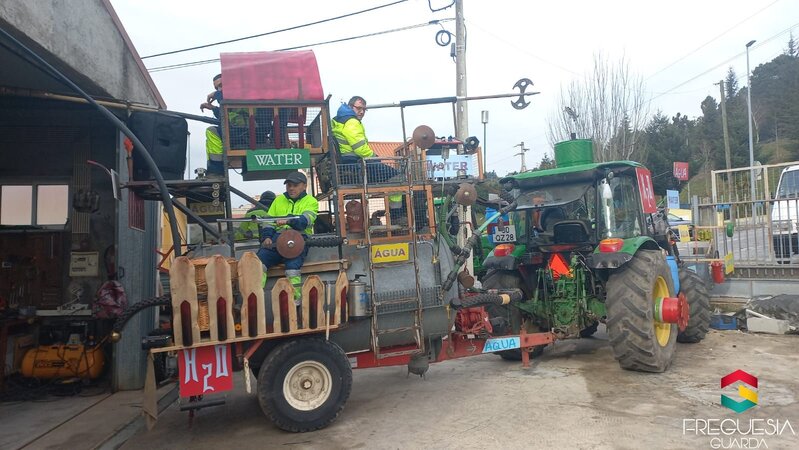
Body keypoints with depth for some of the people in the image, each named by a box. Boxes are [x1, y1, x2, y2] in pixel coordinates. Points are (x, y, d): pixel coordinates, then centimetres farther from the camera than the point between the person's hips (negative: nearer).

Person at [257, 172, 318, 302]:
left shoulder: (311, 201, 11)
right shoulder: (278, 200, 25)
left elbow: (305, 220, -9)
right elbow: (268, 221, 20)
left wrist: (289, 221, -29)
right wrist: (266, 237, 0)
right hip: (276, 239, 4)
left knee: (292, 264, -32)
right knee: (259, 260, -22)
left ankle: (296, 300, -24)